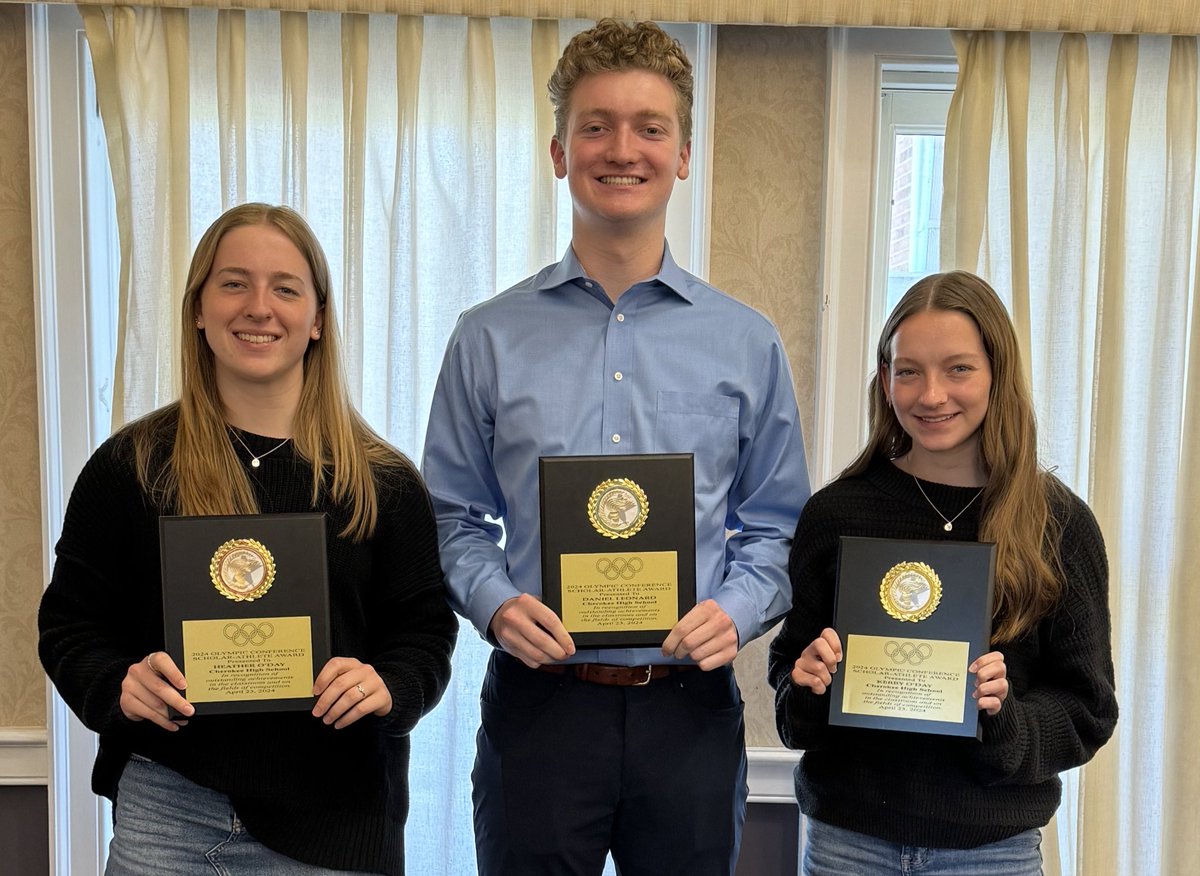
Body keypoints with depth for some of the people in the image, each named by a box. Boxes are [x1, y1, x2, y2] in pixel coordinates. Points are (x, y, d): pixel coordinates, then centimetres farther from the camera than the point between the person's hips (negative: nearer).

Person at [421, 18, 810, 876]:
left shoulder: (747, 344, 5)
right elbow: (456, 518, 6)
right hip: (538, 700, 0)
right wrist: (496, 602, -12)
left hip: (690, 705, 1)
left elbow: (774, 525, 7)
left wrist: (735, 611, -10)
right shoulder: (489, 339, 3)